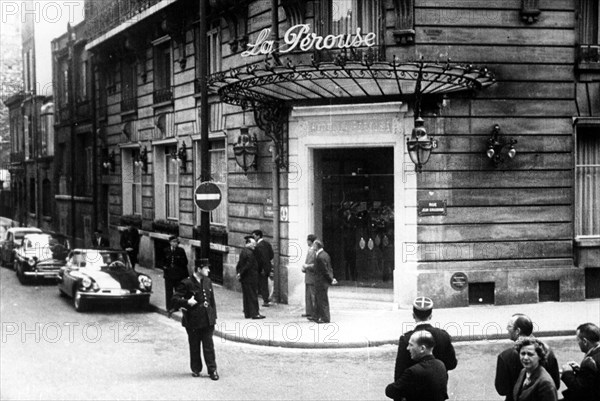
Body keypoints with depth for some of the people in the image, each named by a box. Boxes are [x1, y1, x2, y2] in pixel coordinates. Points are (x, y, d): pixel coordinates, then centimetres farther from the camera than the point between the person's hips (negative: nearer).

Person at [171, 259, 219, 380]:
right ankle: (196, 369, 23)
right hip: (193, 321, -4)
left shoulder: (207, 282, 8)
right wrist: (187, 302, -26)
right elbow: (175, 300, -11)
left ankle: (212, 370, 6)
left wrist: (213, 316, 11)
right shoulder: (186, 284, -11)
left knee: (209, 346, 2)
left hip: (207, 320, 4)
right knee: (194, 347, 9)